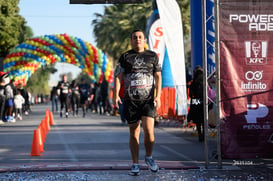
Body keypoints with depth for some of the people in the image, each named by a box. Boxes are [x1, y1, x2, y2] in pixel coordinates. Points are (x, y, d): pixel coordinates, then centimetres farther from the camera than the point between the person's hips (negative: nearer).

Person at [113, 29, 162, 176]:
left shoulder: (152, 56, 10)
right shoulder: (125, 57, 9)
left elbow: (158, 77, 8)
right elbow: (119, 77, 4)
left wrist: (158, 96, -4)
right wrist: (116, 95, -9)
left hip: (148, 99, 0)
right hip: (130, 100, 1)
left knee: (148, 129, -14)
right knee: (134, 132, 3)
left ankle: (149, 157, 10)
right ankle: (135, 164, 12)